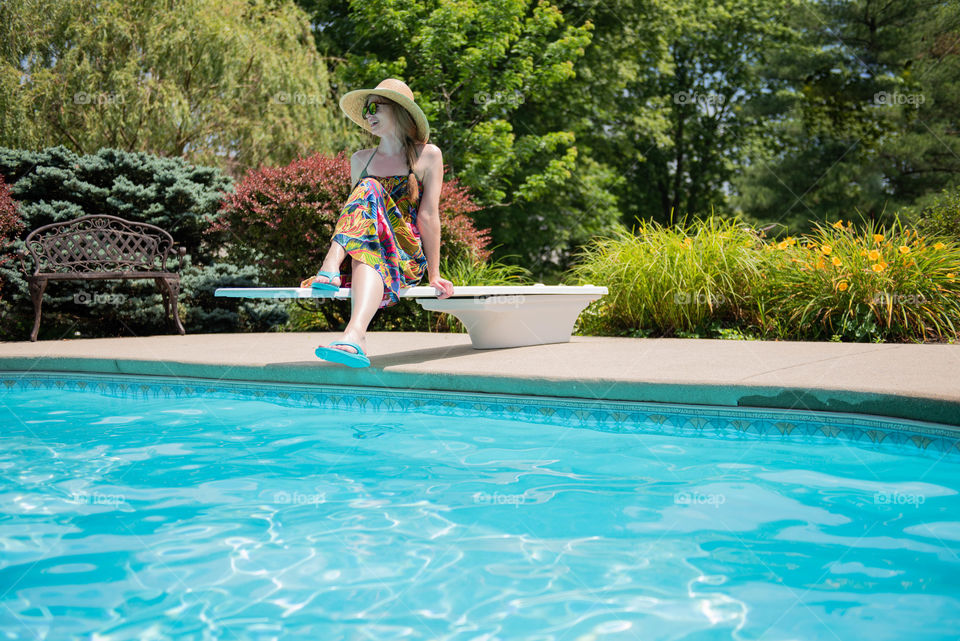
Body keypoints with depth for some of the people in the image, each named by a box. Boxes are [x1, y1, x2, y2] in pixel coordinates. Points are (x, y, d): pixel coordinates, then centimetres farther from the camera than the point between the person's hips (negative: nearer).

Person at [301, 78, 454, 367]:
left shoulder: (428, 155, 7)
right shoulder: (360, 160, 18)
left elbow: (428, 216, -1)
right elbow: (355, 214, 16)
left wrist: (434, 275, -5)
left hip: (408, 261, -3)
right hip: (373, 256, 3)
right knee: (369, 188, -21)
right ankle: (330, 270, -49)